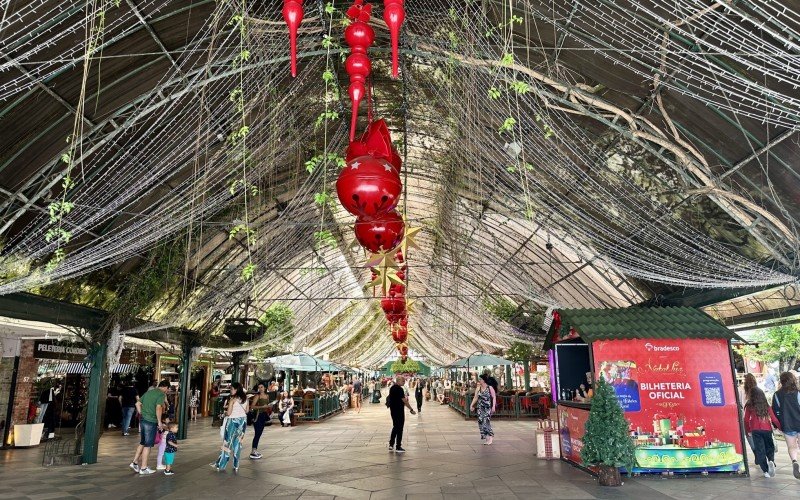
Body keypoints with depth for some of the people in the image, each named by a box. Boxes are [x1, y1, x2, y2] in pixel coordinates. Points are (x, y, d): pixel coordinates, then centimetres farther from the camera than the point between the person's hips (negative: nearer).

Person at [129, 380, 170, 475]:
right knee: (147, 445, 2)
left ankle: (135, 463, 23)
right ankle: (143, 468, 9)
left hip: (143, 420, 7)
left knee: (142, 443, 21)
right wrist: (159, 421, -14)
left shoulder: (148, 392, 14)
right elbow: (158, 408, -22)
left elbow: (138, 404, 17)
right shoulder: (162, 394, -11)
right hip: (151, 422, -7)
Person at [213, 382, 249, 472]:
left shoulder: (233, 399, -14)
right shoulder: (245, 398, 3)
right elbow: (246, 411, 10)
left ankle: (220, 465, 14)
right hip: (243, 420, 6)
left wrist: (225, 413, 5)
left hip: (233, 421, -5)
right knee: (238, 443, 10)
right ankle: (236, 466, 12)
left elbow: (228, 413, -15)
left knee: (228, 442, 4)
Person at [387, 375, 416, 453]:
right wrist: (411, 409, -14)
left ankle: (391, 445, 20)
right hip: (399, 411, -9)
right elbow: (404, 401, -19)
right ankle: (398, 447, 5)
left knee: (395, 427, 18)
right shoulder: (399, 389, -18)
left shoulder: (392, 388, 10)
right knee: (399, 429, 0)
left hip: (393, 410, 9)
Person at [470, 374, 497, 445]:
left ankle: (490, 436, 5)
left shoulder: (490, 388, -5)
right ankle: (487, 437, 13)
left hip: (488, 408, -5)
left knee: (486, 421, -12)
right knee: (481, 421, 1)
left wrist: (493, 406, -15)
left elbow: (494, 397, -6)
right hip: (480, 408, 5)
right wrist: (472, 405, 0)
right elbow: (475, 398, 11)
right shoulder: (478, 389, 8)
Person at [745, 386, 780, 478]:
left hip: (756, 431, -2)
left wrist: (748, 431, 14)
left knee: (760, 451, 3)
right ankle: (771, 461, -12)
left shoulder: (749, 407, -1)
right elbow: (774, 419, 2)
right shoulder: (767, 406, 4)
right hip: (767, 430, 2)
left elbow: (746, 420, 1)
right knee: (769, 447, 17)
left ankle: (766, 471, -1)